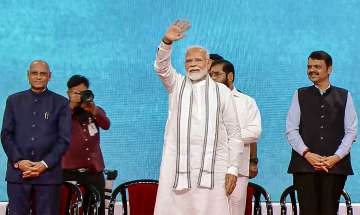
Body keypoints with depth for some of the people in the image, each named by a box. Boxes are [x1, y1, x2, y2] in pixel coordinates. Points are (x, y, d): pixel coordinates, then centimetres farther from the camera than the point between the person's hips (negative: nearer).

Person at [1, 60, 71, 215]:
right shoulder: (14, 101, 13)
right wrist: (18, 161, -7)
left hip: (48, 173, -1)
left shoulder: (61, 103, 7)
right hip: (18, 172, 1)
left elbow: (64, 138, 1)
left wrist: (45, 164, -9)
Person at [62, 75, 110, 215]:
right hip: (70, 171, -3)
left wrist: (92, 109, -21)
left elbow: (106, 125, -5)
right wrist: (72, 106, -16)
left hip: (94, 170, 3)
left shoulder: (96, 111, 15)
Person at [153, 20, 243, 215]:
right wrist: (167, 42, -27)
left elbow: (234, 133, 9)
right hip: (177, 164, 1)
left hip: (212, 166, -1)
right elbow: (162, 67, -7)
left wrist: (233, 169, 1)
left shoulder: (222, 91, 11)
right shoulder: (177, 85, 14)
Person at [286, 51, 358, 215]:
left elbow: (351, 131, 5)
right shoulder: (300, 95, 11)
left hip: (335, 165, 0)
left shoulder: (344, 96, 11)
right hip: (305, 164, 0)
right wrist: (307, 154, -9)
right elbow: (291, 130, 4)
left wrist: (336, 157, -8)